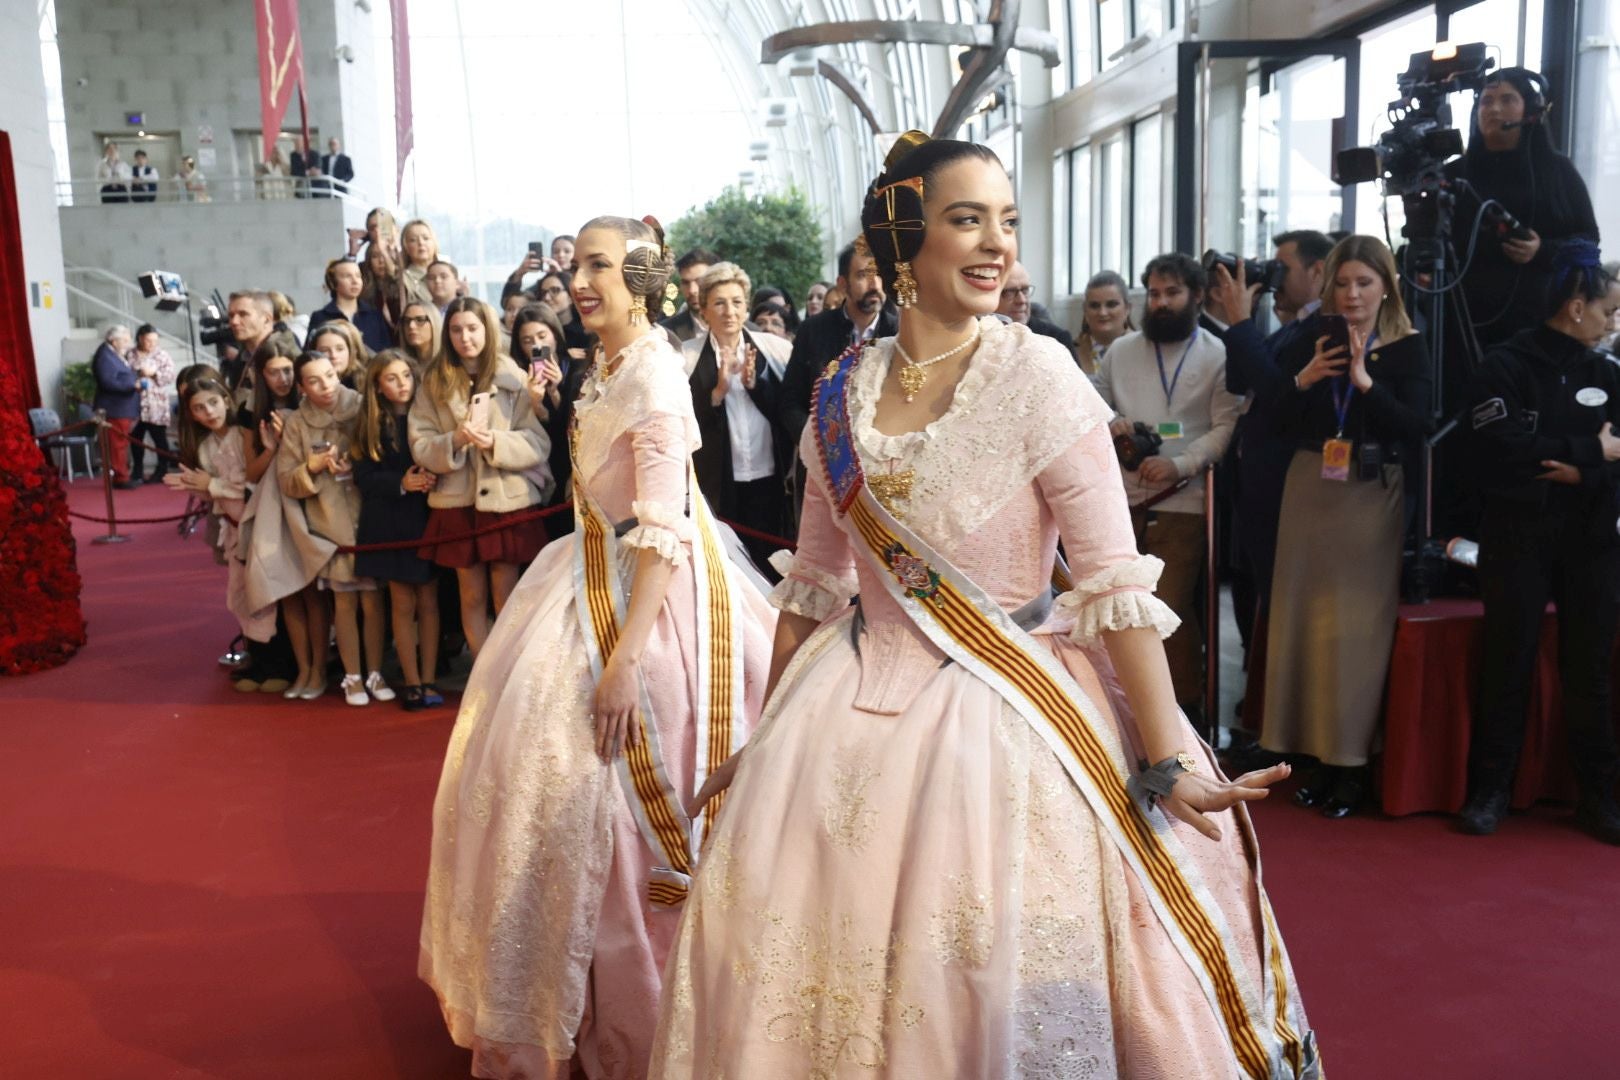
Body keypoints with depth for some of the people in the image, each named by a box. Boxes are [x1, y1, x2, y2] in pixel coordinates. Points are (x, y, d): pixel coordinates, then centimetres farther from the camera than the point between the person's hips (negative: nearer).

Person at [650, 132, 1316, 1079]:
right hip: (856, 709, 4)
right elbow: (815, 583, 9)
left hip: (1008, 713, -4)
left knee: (997, 977, 1)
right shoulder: (845, 392, 1)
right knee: (798, 947, 9)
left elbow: (1117, 581, -13)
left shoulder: (1038, 376, -11)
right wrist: (766, 741, 14)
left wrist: (1165, 762, -18)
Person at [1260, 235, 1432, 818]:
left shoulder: (1409, 347, -2)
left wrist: (1365, 380, -20)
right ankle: (1319, 750, 15)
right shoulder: (1311, 337, 5)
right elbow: (1278, 420, 4)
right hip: (1311, 489, 3)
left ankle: (1354, 759, 8)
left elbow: (1415, 427, -11)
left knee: (1359, 626, -3)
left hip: (1372, 496, -3)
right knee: (1308, 617, 4)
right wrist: (1304, 378, -13)